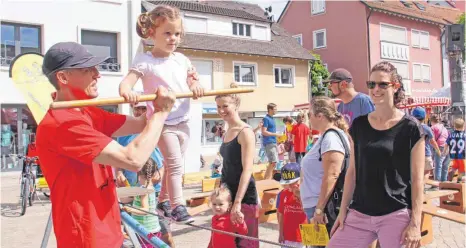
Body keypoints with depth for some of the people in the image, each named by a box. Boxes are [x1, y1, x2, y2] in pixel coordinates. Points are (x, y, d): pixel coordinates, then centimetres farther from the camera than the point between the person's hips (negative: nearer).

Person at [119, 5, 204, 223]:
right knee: (175, 165, -8)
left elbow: (191, 81, 15)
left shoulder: (181, 59, 9)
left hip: (182, 121, 6)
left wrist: (195, 86, -10)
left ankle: (163, 202, 31)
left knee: (173, 165, 16)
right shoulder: (144, 60, -9)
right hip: (163, 123, -6)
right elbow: (127, 81, -20)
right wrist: (126, 91, -44)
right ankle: (178, 206, 4)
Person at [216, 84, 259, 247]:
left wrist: (237, 202, -26)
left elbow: (247, 169, -21)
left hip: (244, 196, -8)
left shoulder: (245, 132, -14)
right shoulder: (227, 132, 9)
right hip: (227, 193, 8)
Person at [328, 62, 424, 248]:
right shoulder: (359, 125, 5)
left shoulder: (410, 128, -5)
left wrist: (415, 223, -9)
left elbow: (417, 178, -5)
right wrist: (343, 210, 7)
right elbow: (352, 171, 9)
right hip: (358, 214, 4)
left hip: (396, 216, -3)